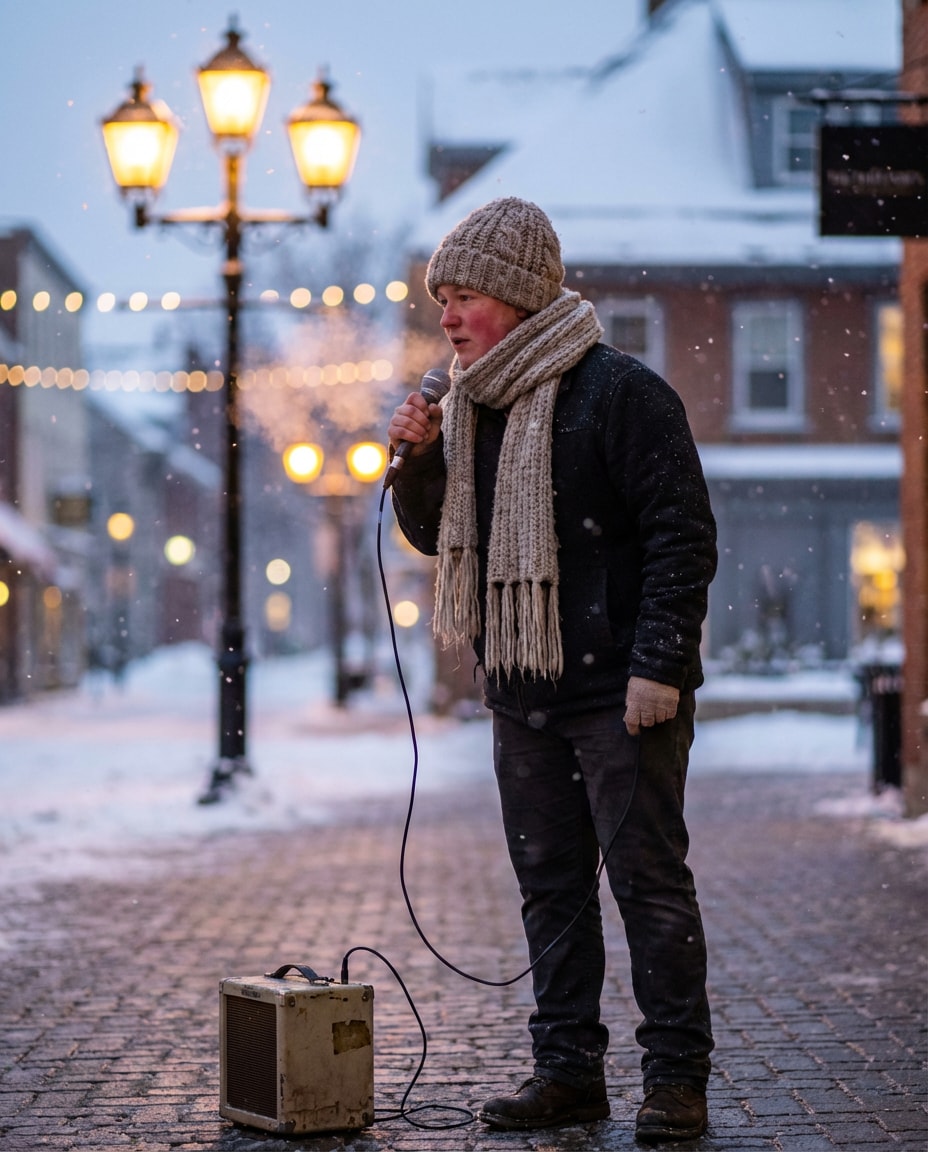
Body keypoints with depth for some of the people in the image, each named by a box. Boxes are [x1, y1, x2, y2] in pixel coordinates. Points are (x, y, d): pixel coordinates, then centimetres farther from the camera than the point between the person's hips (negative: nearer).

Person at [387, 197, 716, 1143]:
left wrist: (659, 663, -19)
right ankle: (569, 1071, 17)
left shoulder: (619, 392, -11)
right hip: (521, 694, 8)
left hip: (621, 693, -8)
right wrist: (418, 461, 2)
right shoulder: (471, 406, 13)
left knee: (648, 879, -4)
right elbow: (435, 535, 21)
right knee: (549, 886, 10)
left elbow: (682, 534, -13)